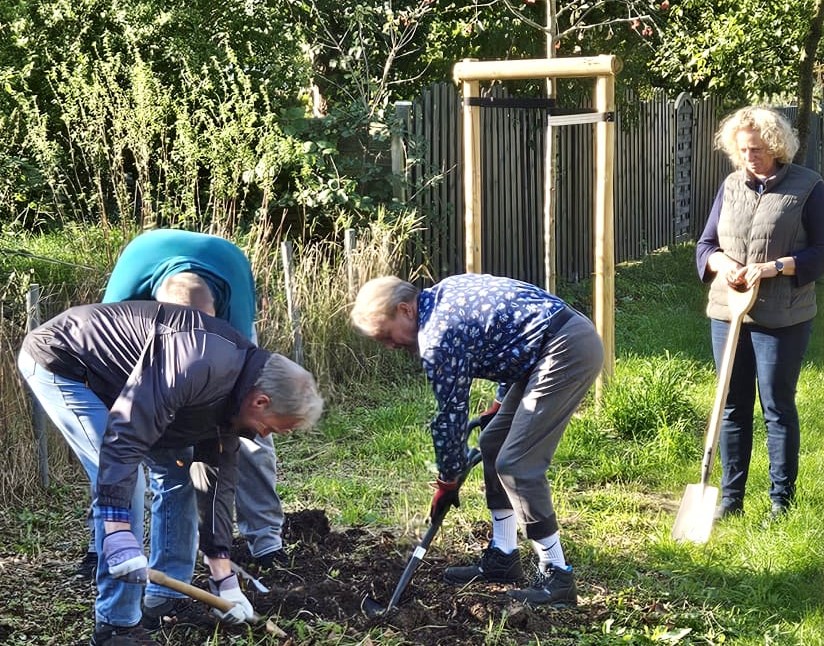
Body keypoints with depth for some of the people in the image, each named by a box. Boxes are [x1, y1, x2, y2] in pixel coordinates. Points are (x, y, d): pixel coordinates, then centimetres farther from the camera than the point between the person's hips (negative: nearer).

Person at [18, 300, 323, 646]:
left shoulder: (230, 397, -1)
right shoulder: (203, 364, -33)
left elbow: (218, 479, 5)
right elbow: (125, 435, -37)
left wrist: (223, 575, 4)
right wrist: (119, 531, -38)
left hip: (108, 379, 10)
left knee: (176, 471, 8)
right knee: (124, 481, -19)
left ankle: (166, 599, 17)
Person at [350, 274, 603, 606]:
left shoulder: (437, 336, -15)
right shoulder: (442, 293, 13)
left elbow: (450, 414, -8)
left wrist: (446, 482, 4)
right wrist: (502, 403, 23)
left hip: (565, 351, -11)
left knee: (517, 464, -11)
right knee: (493, 444, 15)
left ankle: (556, 577, -6)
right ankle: (502, 558, 21)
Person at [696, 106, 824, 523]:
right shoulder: (731, 186, 9)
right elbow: (705, 245, 13)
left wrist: (772, 267, -19)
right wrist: (720, 262, -9)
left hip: (782, 318, -5)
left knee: (777, 407, 2)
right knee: (732, 407, 9)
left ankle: (781, 500, 12)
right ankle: (731, 497, 18)